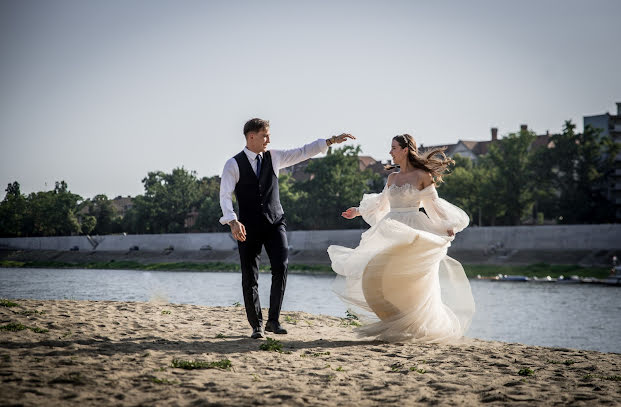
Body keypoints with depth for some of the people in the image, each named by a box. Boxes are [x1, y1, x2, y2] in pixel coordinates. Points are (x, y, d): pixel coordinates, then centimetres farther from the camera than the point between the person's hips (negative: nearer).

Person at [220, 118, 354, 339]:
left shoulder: (273, 157, 9)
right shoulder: (234, 164, -3)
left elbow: (303, 152, 10)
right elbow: (225, 196, -11)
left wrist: (332, 140, 3)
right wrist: (233, 221, -28)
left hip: (275, 222, 2)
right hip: (249, 227, -2)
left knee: (280, 267, -15)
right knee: (249, 277, 0)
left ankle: (273, 320, -4)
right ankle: (256, 325, 13)